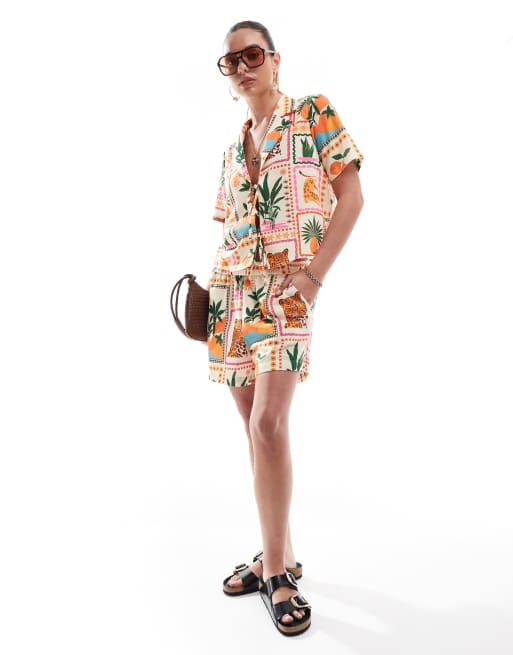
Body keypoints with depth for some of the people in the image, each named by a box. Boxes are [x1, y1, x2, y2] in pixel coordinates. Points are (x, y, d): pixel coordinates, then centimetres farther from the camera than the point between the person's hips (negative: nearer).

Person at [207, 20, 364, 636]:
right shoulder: (232, 151, 20)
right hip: (232, 291, 6)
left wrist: (315, 269, -14)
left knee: (268, 422, -18)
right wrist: (211, 285, 6)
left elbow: (351, 196, -3)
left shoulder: (314, 115, 4)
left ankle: (274, 566, -1)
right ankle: (279, 553, 20)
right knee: (254, 426, 6)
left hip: (286, 289, -6)